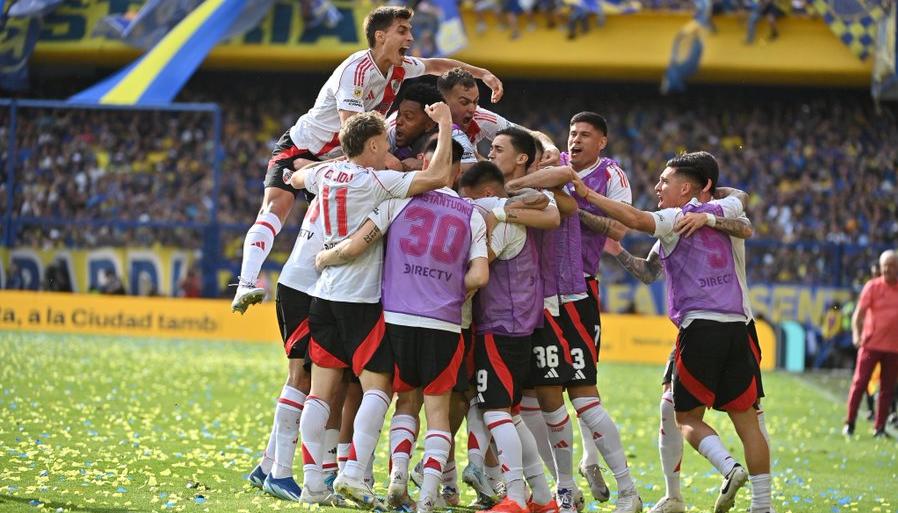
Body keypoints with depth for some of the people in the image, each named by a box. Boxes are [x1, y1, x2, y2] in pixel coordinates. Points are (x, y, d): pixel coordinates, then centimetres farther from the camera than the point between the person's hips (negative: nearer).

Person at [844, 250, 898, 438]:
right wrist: (856, 333, -20)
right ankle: (849, 424, 4)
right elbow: (859, 312, -6)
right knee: (860, 383, -3)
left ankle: (879, 428, 11)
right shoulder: (873, 286, -2)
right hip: (871, 343, -3)